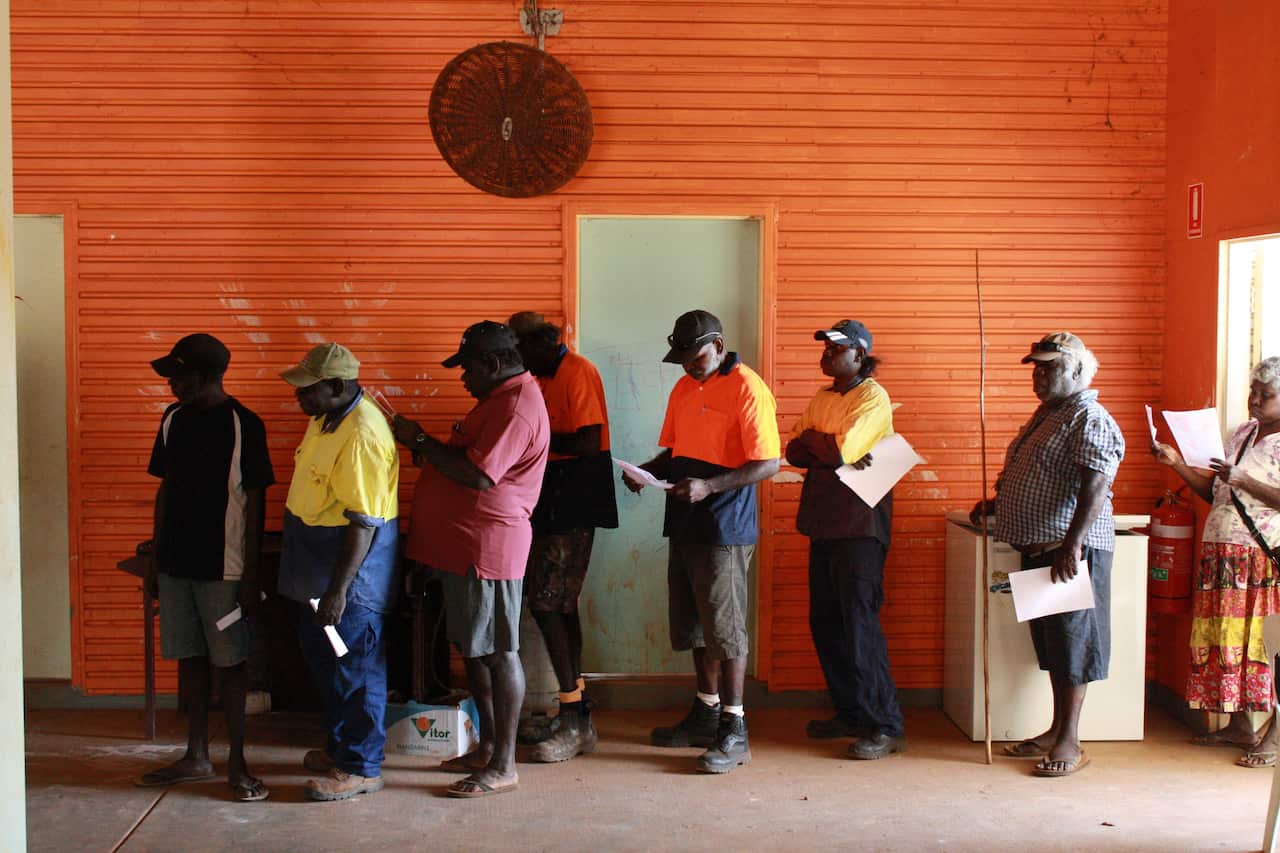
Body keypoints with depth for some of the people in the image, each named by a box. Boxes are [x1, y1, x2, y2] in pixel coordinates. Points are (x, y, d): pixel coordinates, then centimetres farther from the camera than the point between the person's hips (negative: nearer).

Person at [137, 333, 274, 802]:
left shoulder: (243, 425, -11)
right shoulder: (174, 419, 6)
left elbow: (254, 503, -10)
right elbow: (166, 490, 13)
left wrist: (251, 574, -12)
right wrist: (155, 559, 12)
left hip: (222, 568, -6)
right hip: (176, 563, 6)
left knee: (229, 661, 2)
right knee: (188, 657, 12)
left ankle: (237, 762, 11)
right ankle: (197, 757, 24)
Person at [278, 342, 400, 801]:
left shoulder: (362, 436, -26)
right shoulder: (326, 418, 6)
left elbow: (363, 522, -27)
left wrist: (338, 590, -27)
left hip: (354, 562, -10)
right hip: (320, 559, 10)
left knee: (354, 665, 0)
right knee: (321, 655, 20)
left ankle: (361, 768, 12)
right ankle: (338, 746, 35)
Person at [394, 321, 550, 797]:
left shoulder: (518, 407, -18)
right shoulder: (501, 397, 17)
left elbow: (479, 476, -24)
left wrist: (422, 443, -15)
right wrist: (429, 448, 7)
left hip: (488, 548, -11)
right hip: (462, 545, 11)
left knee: (498, 652, -4)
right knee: (471, 648, 16)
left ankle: (503, 767, 4)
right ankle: (487, 749, 27)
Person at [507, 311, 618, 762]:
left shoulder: (577, 373, -13)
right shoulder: (546, 378, 17)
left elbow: (589, 442, -21)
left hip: (572, 505, -10)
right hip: (552, 503, 10)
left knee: (546, 605, -11)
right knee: (559, 605, 12)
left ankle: (575, 721, -5)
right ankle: (576, 715, 21)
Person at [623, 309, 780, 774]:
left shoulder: (747, 390, -12)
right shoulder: (684, 389, 15)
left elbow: (768, 464, -17)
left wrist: (708, 486, -26)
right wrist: (646, 471, 1)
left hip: (725, 528, -8)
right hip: (685, 525, 8)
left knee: (724, 628, -5)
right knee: (694, 625, 15)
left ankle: (734, 731, 2)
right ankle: (706, 713, 28)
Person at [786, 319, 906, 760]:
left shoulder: (873, 397, -8)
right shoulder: (822, 398, 15)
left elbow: (840, 450, -20)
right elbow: (794, 451, 5)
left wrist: (812, 438, -1)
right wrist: (834, 453, -11)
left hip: (860, 525, -8)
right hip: (825, 521, 8)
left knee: (859, 623, -8)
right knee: (826, 623, 10)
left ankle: (886, 726, -2)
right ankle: (851, 714, 22)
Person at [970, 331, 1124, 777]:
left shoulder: (1089, 419, -13)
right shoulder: (1046, 414, 18)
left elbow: (1095, 487, -24)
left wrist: (1071, 545, -30)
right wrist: (996, 504, 17)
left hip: (1070, 551, -10)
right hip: (1038, 549, 10)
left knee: (1072, 643, -2)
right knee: (1052, 642, 14)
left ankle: (1070, 743, 4)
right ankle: (1056, 731, 24)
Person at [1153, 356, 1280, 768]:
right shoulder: (1242, 434, 16)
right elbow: (1213, 492, 15)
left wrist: (1243, 481, -23)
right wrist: (1176, 463, 6)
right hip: (1223, 555, 7)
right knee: (1229, 638, 9)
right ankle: (1239, 726, 19)